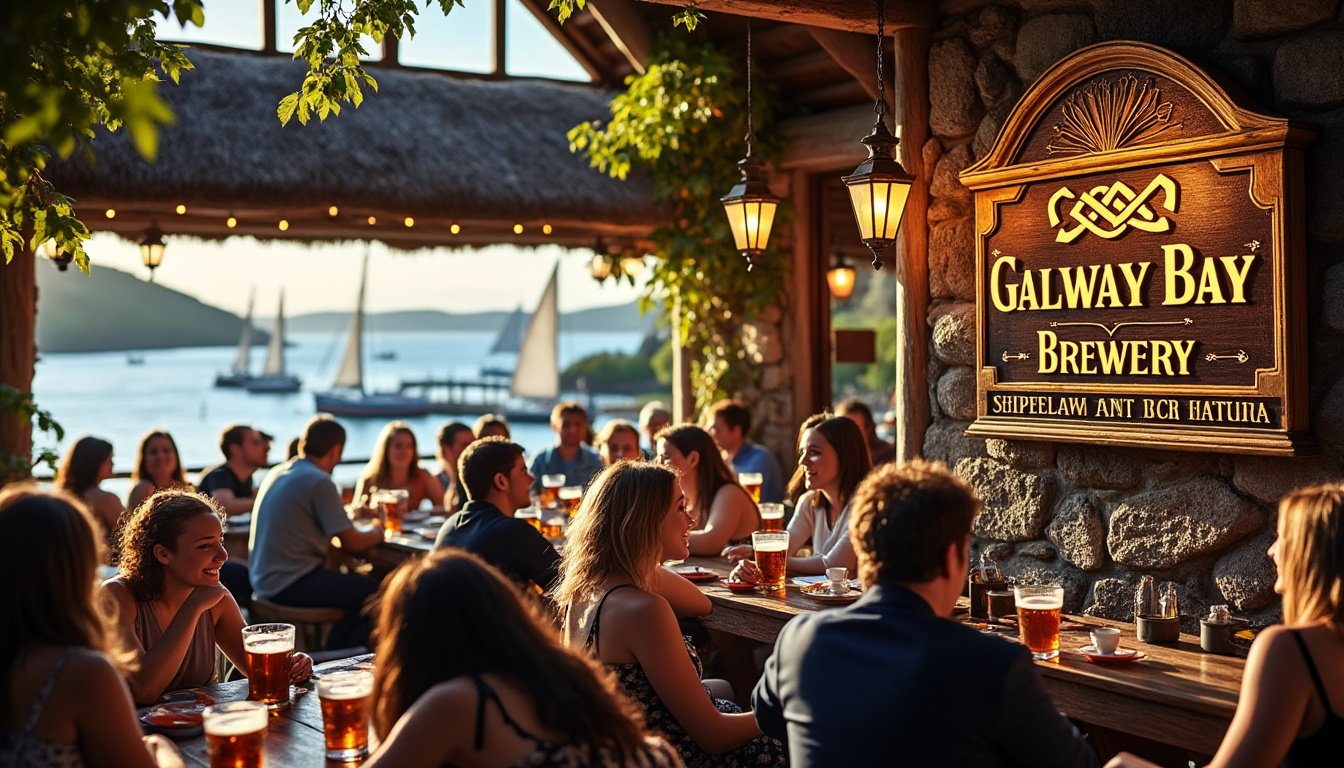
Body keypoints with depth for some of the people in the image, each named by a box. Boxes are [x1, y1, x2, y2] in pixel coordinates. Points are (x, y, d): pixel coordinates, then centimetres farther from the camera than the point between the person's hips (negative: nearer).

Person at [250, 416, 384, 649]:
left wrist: (348, 514, 31)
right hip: (291, 584, -10)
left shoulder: (278, 473, 10)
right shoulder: (320, 482, -16)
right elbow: (351, 542, -14)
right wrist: (377, 532, 7)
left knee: (359, 584, 20)